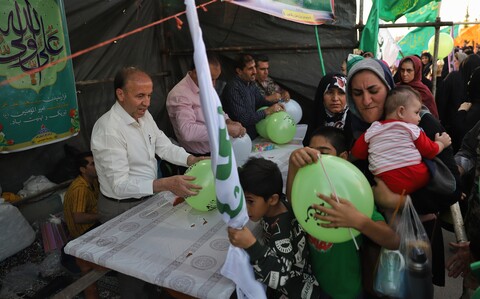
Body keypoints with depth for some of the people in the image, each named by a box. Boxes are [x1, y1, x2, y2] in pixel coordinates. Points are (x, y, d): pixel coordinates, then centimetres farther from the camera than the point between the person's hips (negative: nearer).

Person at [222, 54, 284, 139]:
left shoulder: (251, 83, 7)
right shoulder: (233, 88, -21)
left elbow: (261, 100, 22)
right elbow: (242, 119, -25)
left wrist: (274, 105, 1)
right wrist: (267, 111, -21)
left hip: (254, 132, 9)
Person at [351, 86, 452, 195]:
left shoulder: (372, 130, 9)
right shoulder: (412, 129, 5)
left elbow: (357, 153, 13)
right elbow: (430, 151, 11)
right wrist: (441, 143, 32)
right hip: (417, 177, 1)